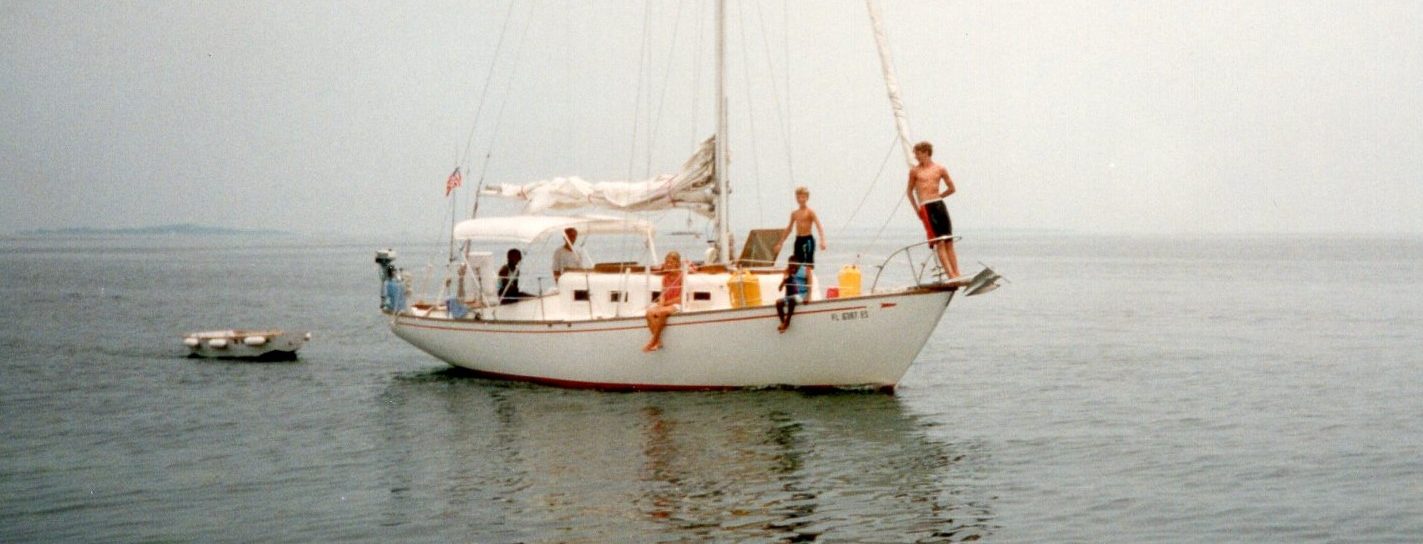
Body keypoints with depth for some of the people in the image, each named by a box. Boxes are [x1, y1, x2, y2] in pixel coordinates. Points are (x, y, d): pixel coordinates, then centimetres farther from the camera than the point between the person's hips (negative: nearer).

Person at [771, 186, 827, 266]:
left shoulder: (810, 212, -5)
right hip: (798, 240, 6)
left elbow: (819, 227, -14)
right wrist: (780, 243, 24)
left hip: (808, 240, -6)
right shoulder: (794, 213, 13)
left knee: (808, 265, -8)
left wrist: (822, 241, -29)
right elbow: (788, 229, 23)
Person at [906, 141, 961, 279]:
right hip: (926, 208, -3)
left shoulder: (940, 169, 8)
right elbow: (909, 191, 14)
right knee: (939, 243, -10)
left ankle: (957, 275, 0)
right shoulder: (914, 171, 6)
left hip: (940, 205, 3)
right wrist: (916, 209, 8)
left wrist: (937, 197, 14)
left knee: (949, 243, 1)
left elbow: (951, 188, 17)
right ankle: (951, 275, -15)